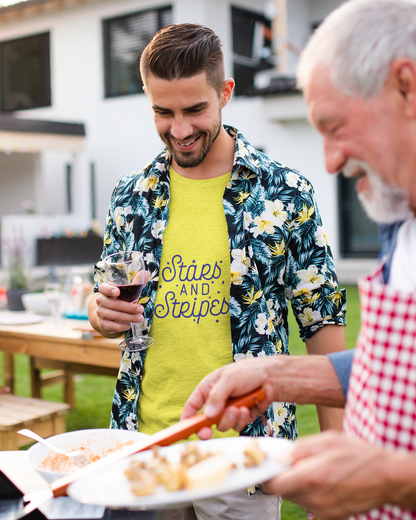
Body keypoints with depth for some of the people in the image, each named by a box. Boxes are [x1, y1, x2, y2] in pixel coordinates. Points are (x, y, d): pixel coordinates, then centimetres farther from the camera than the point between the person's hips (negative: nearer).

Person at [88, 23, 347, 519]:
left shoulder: (285, 192, -8)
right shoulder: (131, 195, 3)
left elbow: (322, 321, -4)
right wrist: (102, 312, -12)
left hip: (244, 449, -3)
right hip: (142, 440, 3)